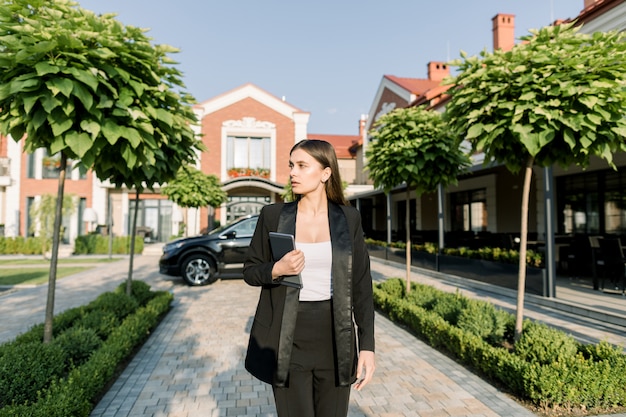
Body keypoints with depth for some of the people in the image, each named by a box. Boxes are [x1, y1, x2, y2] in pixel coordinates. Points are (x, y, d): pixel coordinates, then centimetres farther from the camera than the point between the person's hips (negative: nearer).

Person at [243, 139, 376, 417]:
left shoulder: (348, 218, -1)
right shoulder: (273, 215, -2)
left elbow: (361, 284, 0)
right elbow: (250, 271, 5)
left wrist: (367, 345, -4)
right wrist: (277, 270, -17)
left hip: (334, 338, 1)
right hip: (288, 340, -1)